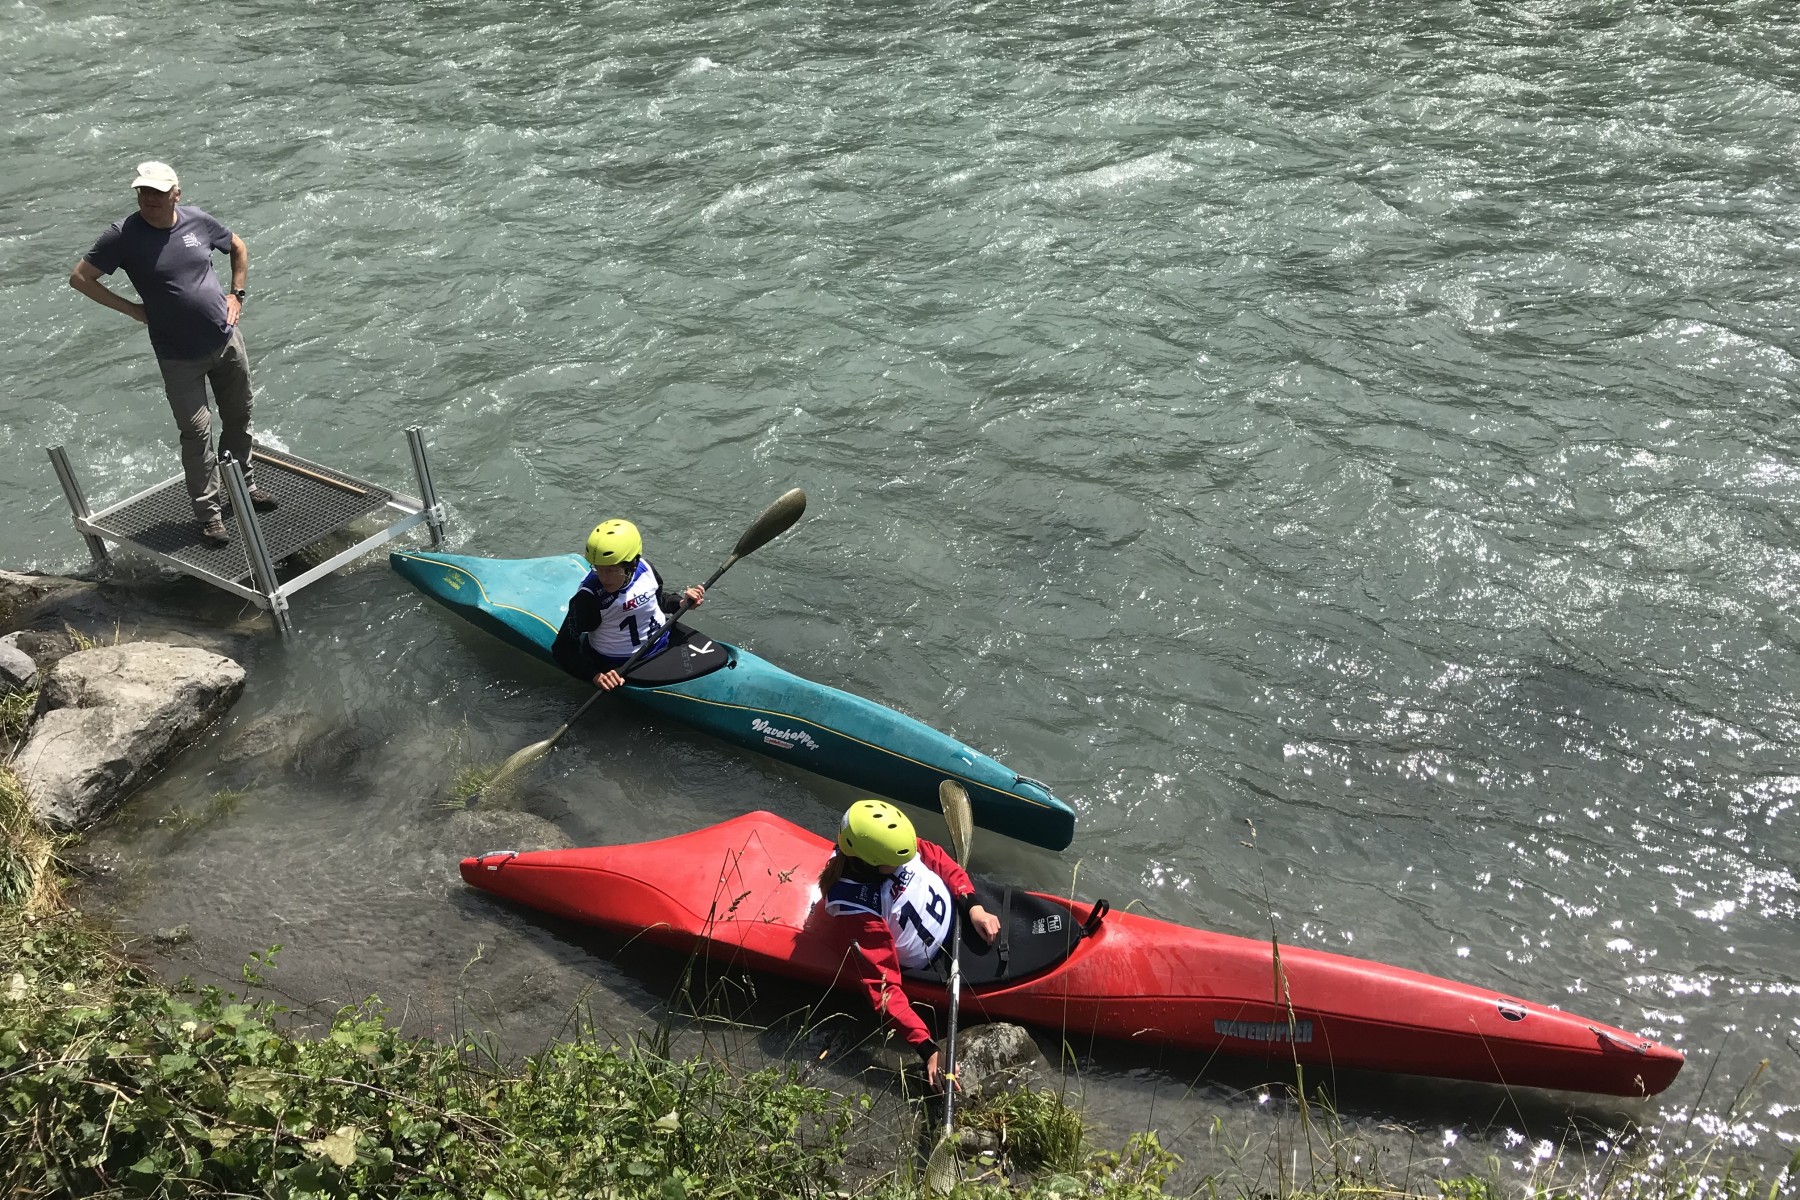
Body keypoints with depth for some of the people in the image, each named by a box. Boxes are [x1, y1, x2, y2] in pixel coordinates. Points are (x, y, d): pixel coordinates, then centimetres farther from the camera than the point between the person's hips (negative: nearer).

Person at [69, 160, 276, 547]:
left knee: (239, 418, 16)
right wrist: (131, 308, -9)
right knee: (197, 433, -1)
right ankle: (208, 512, 9)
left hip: (227, 340, 4)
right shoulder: (124, 234, -13)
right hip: (180, 356, -4)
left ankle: (245, 486, 36)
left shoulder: (197, 220, -2)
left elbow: (238, 247, 17)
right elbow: (80, 277, -8)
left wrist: (237, 294, 7)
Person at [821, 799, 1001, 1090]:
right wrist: (928, 1049, -35)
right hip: (941, 959, -5)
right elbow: (882, 987, -32)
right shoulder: (856, 907, -36)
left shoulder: (891, 843, -22)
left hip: (955, 903, 5)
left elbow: (939, 860, -3)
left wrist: (974, 907, -15)